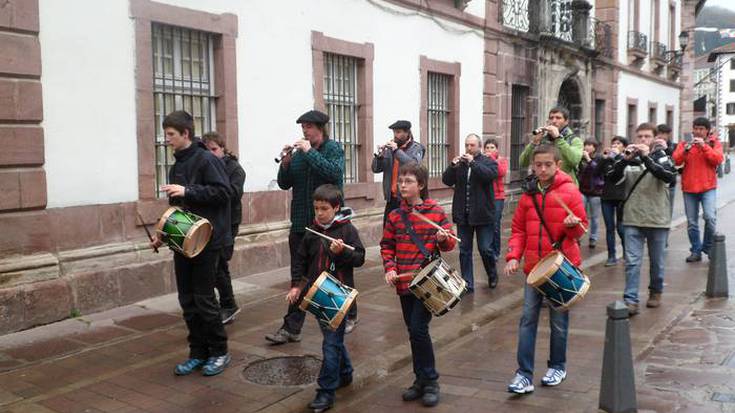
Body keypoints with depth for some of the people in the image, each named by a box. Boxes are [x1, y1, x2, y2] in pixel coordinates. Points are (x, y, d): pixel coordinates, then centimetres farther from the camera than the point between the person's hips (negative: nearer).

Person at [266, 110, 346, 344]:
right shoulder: (298, 152, 7)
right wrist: (286, 162, -9)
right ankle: (292, 328, 8)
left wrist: (310, 152, -21)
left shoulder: (334, 149, -4)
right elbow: (284, 184, 8)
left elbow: (335, 173, -22)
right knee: (298, 277, 5)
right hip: (301, 223, 4)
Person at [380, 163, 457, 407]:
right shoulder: (394, 216, 5)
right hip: (404, 281, 4)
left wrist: (443, 239, -22)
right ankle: (421, 379, 26)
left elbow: (449, 244, 0)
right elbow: (387, 246, 10)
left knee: (418, 329, -10)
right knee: (413, 331, 12)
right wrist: (389, 268, -5)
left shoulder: (436, 211, -4)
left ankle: (430, 381, 7)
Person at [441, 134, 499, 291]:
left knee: (485, 249, 1)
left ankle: (492, 276, 27)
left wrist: (473, 162, -22)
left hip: (482, 214, -3)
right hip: (463, 215, 4)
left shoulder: (488, 161, 1)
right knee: (464, 250, 7)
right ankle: (467, 284, 15)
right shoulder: (459, 163, 11)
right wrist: (453, 165, -14)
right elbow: (446, 180, 2)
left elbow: (491, 174, -19)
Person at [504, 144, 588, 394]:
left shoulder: (570, 191, -6)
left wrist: (573, 225, -24)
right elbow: (518, 229, 9)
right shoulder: (528, 194, 5)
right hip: (534, 266, 3)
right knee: (528, 318, 0)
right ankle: (524, 374, 4)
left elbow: (581, 229, -1)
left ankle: (558, 366, 29)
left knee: (559, 320, 9)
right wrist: (513, 256, -4)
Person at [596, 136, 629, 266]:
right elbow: (597, 172, -2)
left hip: (621, 197, -3)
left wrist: (618, 156, -14)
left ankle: (626, 252, 18)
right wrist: (604, 158, -12)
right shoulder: (607, 159, 10)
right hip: (606, 197, 3)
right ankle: (612, 256, 10)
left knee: (620, 227, -3)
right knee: (609, 228, 4)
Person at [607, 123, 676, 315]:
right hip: (632, 220, 0)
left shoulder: (662, 157, -1)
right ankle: (630, 300, -2)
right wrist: (625, 159, -22)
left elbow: (670, 177, -21)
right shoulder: (630, 159, 2)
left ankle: (655, 292, 34)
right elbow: (611, 178, -9)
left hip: (658, 219, 0)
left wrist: (646, 157, -26)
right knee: (632, 262, -4)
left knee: (657, 261, 14)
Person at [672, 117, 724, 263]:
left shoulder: (714, 143, 7)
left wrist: (704, 146, -17)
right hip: (689, 188, 2)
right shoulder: (684, 144, 9)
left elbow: (718, 159, -9)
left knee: (710, 217, -16)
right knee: (692, 222, 4)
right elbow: (675, 161, -4)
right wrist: (686, 149, -19)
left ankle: (708, 247, 3)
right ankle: (696, 251, 14)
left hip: (708, 187, -2)